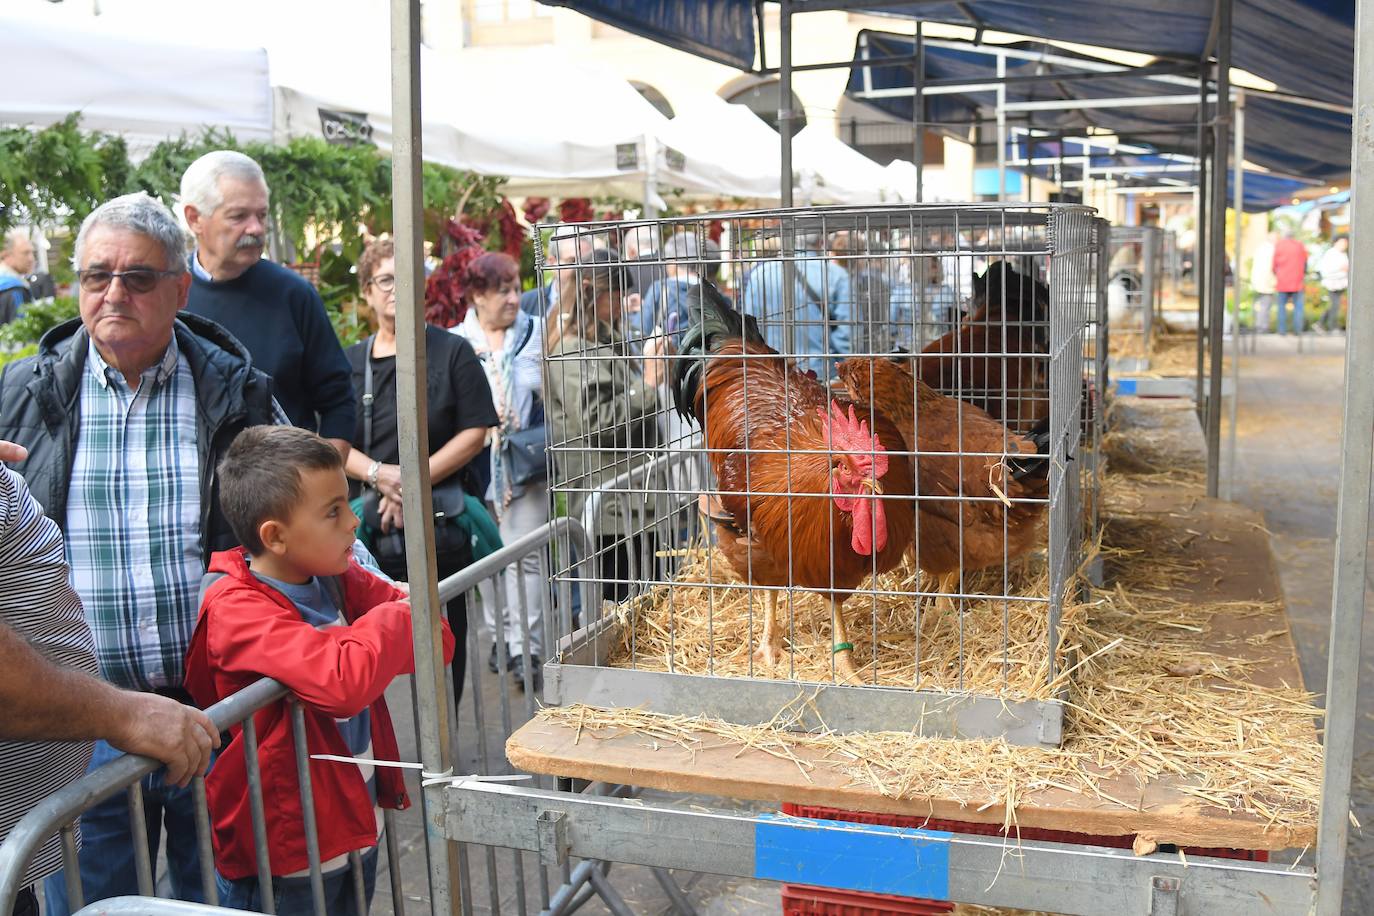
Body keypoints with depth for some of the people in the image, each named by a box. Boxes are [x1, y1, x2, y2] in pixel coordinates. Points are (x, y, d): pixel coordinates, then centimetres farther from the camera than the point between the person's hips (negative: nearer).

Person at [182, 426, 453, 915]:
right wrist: (392, 620, -21)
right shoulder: (238, 609, -24)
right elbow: (344, 680, -39)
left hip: (359, 823, 7)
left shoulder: (337, 579, 0)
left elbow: (436, 639, 1)